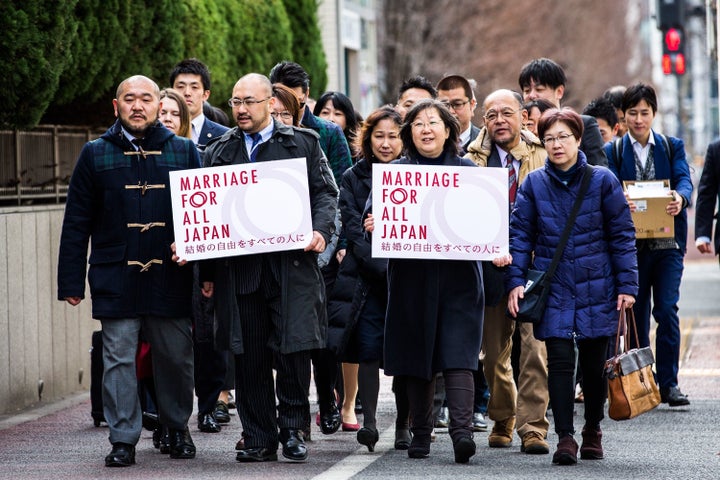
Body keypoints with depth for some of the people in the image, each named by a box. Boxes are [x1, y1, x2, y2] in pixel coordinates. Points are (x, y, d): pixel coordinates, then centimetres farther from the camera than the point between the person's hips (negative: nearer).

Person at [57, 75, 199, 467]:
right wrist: (71, 280, 0)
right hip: (115, 277, -1)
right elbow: (76, 223, 6)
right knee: (118, 358, -2)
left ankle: (178, 428, 26)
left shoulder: (184, 152, 9)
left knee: (175, 356, 7)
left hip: (170, 277, 1)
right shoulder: (96, 155, 7)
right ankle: (123, 439, 4)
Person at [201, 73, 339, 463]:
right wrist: (207, 272, 10)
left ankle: (293, 430, 8)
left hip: (292, 265, -2)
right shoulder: (218, 151, 15)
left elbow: (325, 193, 8)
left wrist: (320, 230, -12)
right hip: (238, 267, 2)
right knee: (248, 356, 2)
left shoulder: (303, 143, 11)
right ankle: (258, 438, 9)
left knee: (293, 348, -7)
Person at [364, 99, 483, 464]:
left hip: (457, 276, -1)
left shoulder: (468, 171, 9)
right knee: (416, 357, 3)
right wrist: (371, 226, -18)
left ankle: (462, 429, -19)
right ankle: (420, 433, 12)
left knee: (457, 353, -11)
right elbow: (373, 218, 6)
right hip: (411, 277, 1)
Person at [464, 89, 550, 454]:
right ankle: (502, 421, 26)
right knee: (494, 350, 9)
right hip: (490, 264, 2)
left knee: (535, 346, -11)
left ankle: (533, 427, -9)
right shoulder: (472, 161, 8)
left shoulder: (543, 157, 6)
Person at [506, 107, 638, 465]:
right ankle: (565, 436, -7)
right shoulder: (533, 184, 2)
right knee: (560, 360, -10)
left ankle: (592, 430, 27)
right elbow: (520, 235, 4)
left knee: (594, 363, 8)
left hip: (597, 287, 0)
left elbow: (622, 235, 1)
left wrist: (627, 284, -3)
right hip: (554, 289, 0)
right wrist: (516, 281, -6)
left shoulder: (602, 181, -1)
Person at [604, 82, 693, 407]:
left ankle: (669, 383, -3)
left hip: (667, 243, 0)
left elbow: (684, 179, -5)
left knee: (667, 309, -8)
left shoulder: (672, 146, 9)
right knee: (636, 313, 4)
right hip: (631, 243, 0)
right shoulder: (613, 151, 7)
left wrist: (680, 197, -30)